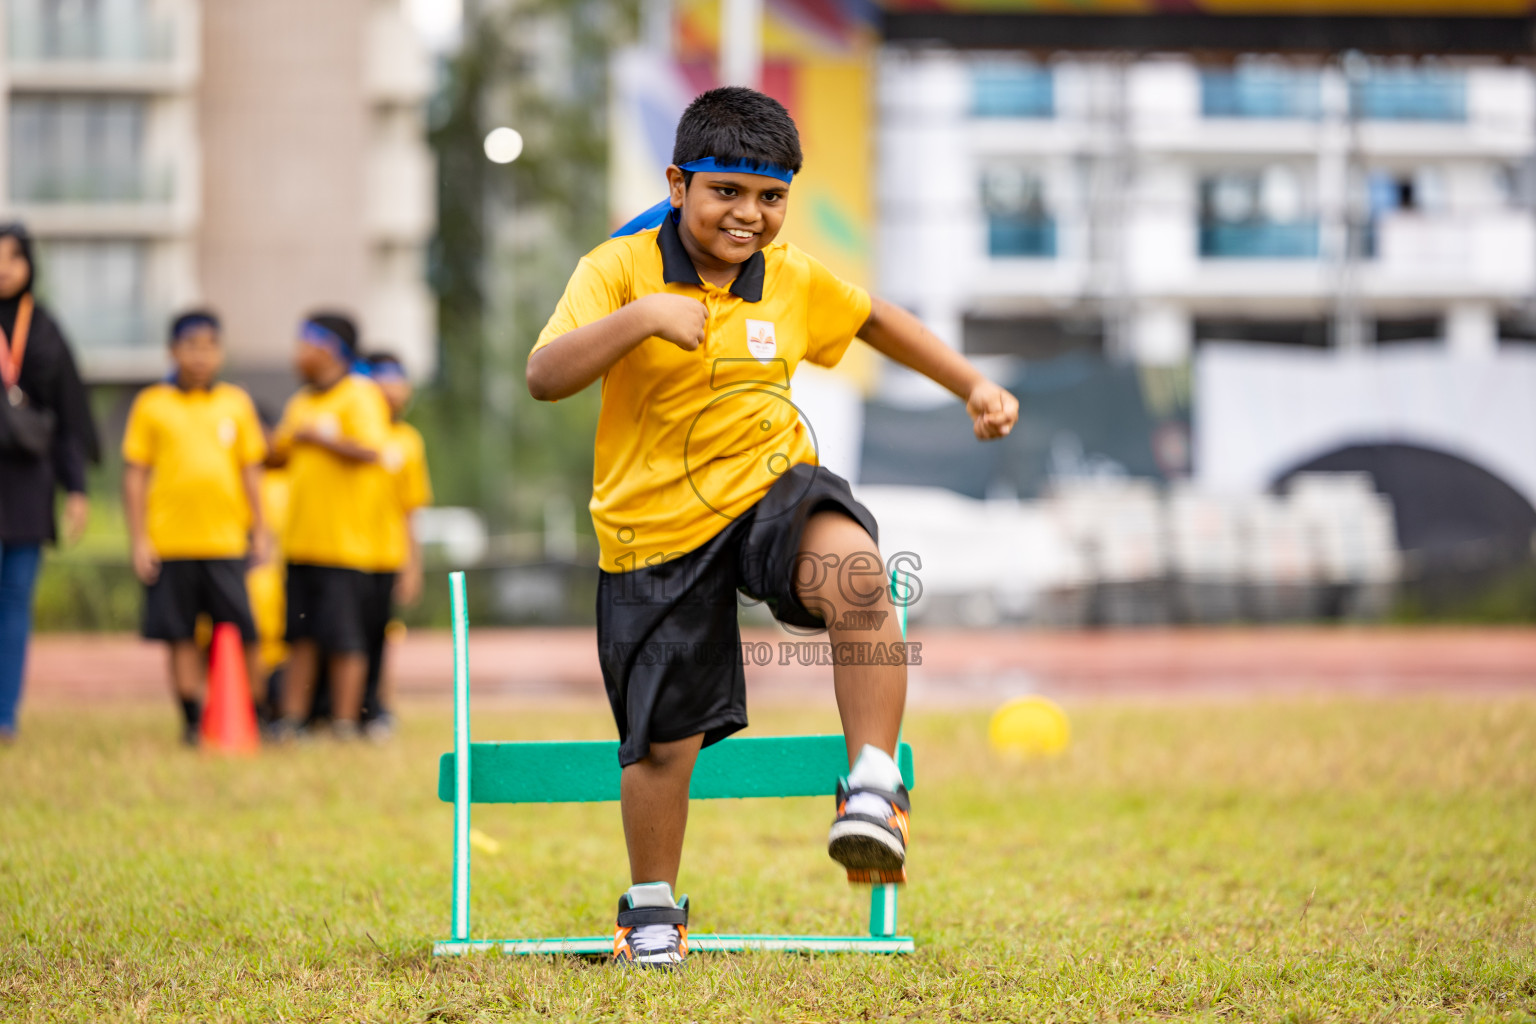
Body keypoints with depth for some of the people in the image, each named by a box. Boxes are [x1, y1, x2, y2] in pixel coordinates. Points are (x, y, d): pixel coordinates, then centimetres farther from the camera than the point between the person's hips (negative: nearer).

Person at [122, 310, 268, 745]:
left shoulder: (236, 403, 10)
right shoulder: (151, 404, 4)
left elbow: (251, 471, 15)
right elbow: (134, 475, 3)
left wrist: (259, 531, 11)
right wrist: (139, 540, -2)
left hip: (225, 539, 1)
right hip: (169, 541, -1)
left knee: (242, 632, -2)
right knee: (180, 634, 3)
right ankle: (192, 719, 10)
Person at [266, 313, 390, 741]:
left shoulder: (361, 396, -7)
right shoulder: (301, 402, 18)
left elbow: (369, 450, -21)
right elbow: (277, 454, 27)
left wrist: (319, 437, -15)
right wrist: (283, 440, 6)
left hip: (343, 541, -7)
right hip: (301, 542, 7)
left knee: (344, 639, -4)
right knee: (301, 636, 8)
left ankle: (344, 723, 0)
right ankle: (291, 720, 11)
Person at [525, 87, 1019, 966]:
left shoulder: (792, 279, 2)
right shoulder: (620, 269, -10)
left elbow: (877, 321, 22)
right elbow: (545, 377, -22)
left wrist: (973, 383, 15)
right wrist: (639, 317, -35)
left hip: (773, 490, 1)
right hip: (655, 526, -1)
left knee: (854, 569, -35)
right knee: (662, 740, 5)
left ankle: (875, 785, -27)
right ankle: (653, 906, 32)